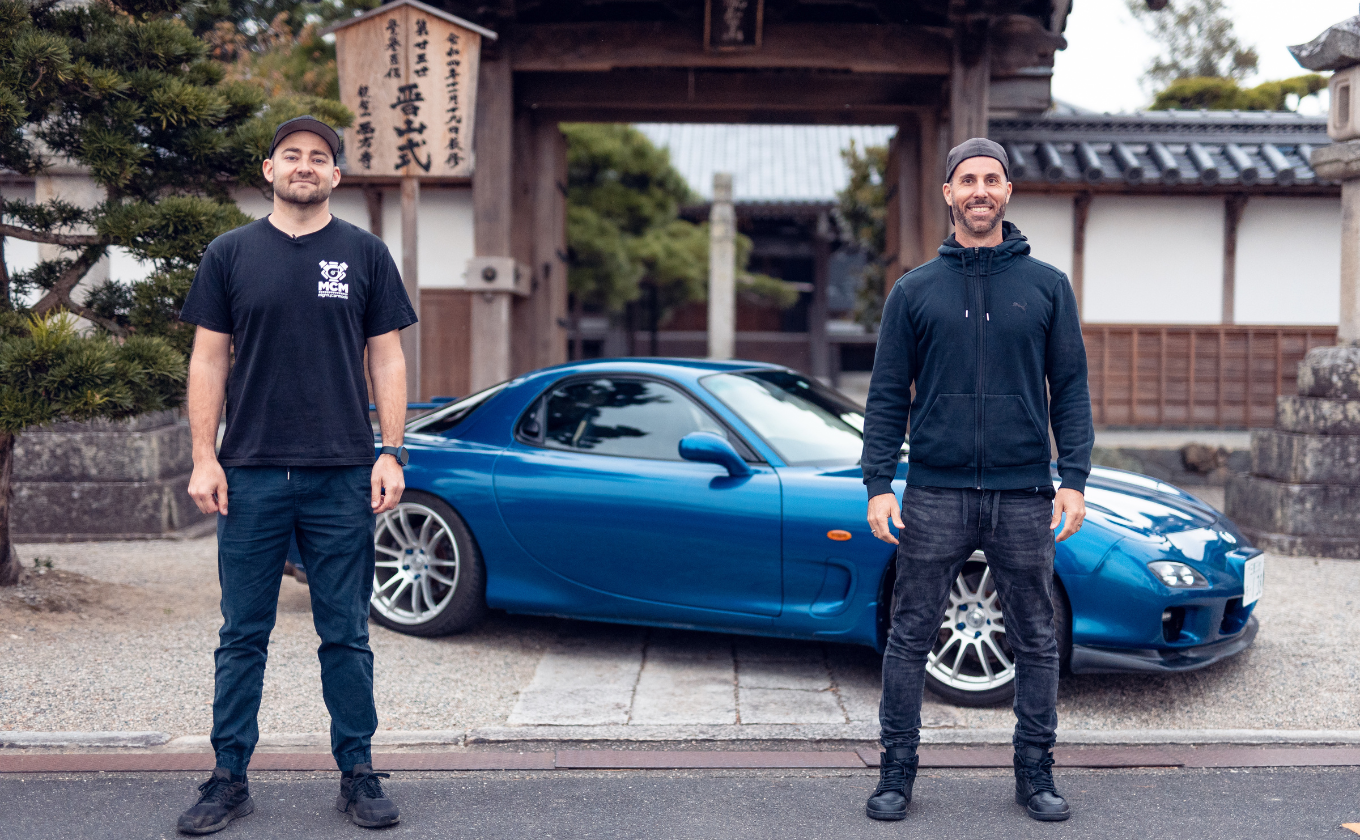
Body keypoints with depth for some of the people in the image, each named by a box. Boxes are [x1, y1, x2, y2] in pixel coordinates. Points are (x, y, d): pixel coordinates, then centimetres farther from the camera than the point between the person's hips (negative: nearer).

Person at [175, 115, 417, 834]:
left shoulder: (365, 254, 7)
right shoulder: (231, 254, 8)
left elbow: (386, 360, 6)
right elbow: (209, 361, 7)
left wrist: (390, 454, -3)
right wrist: (204, 459, -2)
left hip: (342, 477, 0)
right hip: (250, 476, 1)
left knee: (346, 636, 5)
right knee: (242, 636, 6)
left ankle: (358, 774, 15)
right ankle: (229, 779, 16)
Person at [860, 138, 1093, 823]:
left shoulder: (1046, 285, 7)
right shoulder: (914, 291, 6)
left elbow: (1070, 389, 6)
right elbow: (886, 395, 5)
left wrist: (1074, 478, -5)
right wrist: (878, 484, -4)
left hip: (1024, 497, 1)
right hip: (934, 495, 0)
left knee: (1036, 642, 8)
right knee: (910, 639, 4)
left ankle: (1035, 772, 22)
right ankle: (897, 771, 16)